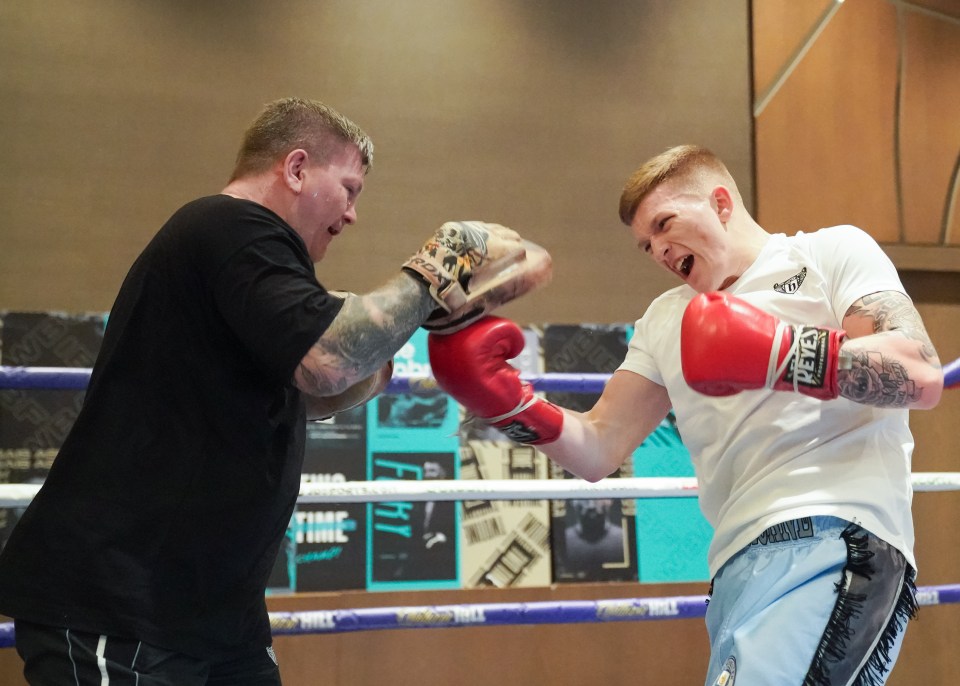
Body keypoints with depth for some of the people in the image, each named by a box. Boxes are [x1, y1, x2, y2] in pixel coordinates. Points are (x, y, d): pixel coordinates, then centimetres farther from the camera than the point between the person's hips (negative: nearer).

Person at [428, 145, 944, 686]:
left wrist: (777, 353, -15)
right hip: (740, 562, 6)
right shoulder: (665, 321, 26)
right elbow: (597, 451, 17)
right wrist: (508, 404, 0)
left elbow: (922, 377, -5)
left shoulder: (834, 251, 10)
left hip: (837, 538, -6)